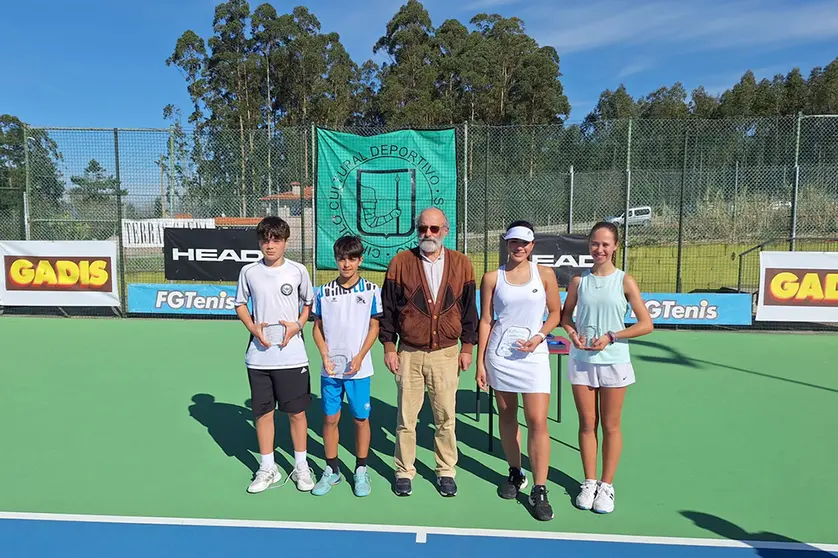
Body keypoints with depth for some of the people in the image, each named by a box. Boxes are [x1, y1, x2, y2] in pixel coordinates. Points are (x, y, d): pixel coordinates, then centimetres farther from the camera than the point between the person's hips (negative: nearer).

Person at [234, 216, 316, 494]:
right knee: (263, 412, 10)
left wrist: (297, 325, -8)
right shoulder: (248, 272, 1)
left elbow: (309, 302, 9)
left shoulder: (298, 270, -3)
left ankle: (301, 466, 24)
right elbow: (240, 304, 13)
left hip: (292, 356, -1)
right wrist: (253, 327, -4)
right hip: (258, 356, 2)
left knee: (296, 411, 7)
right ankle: (268, 468, 26)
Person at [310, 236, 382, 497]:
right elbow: (318, 327, 7)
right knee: (330, 418, 8)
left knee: (361, 419, 7)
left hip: (358, 368, -1)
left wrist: (359, 357, -11)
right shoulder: (324, 292, 1)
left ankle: (361, 471, 23)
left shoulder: (371, 290, -3)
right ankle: (332, 470, 24)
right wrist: (325, 357, -6)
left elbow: (374, 327, -1)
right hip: (330, 368, 2)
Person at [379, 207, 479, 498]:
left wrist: (468, 346, 6)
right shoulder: (401, 261, 1)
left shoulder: (461, 263, 4)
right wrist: (388, 345, 0)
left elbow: (469, 308, 8)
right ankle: (404, 472, 23)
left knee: (446, 418, 6)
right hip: (409, 353, 0)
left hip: (446, 353, 1)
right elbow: (388, 307, 3)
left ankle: (446, 471, 24)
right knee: (406, 418, 7)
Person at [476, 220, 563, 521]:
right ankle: (515, 473, 31)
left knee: (537, 421, -7)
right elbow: (486, 321, 4)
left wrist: (539, 336, -10)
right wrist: (480, 361, 1)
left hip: (533, 355, -1)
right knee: (506, 416, 12)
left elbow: (555, 313, 9)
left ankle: (539, 491, 3)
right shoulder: (492, 277, 2)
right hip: (499, 355, 1)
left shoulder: (545, 274, 1)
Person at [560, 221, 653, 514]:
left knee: (610, 426, 8)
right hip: (581, 361, 2)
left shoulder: (625, 281, -4)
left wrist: (611, 337, -14)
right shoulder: (579, 280, 2)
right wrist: (572, 333, -6)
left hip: (613, 362, -2)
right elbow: (565, 314, 15)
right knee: (587, 424, 9)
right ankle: (589, 482, 24)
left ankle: (607, 485, 22)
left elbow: (646, 324, -4)